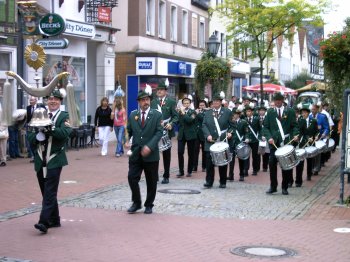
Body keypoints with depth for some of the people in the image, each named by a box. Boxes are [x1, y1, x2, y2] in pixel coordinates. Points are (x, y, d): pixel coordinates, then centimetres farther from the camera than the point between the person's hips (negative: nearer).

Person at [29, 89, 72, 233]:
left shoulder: (64, 116, 2)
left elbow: (65, 133, -16)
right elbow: (30, 137, 10)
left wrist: (50, 129, -26)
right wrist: (37, 136, -12)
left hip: (54, 160, -5)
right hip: (40, 160, 5)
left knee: (50, 192, -11)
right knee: (46, 192, 11)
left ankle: (44, 221, -15)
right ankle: (54, 220, 22)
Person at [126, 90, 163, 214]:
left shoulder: (157, 115, -1)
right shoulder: (132, 115, 9)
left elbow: (159, 132, -9)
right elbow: (129, 131, 14)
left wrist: (149, 146, -20)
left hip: (151, 154, -2)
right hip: (135, 153, 2)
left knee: (151, 182, 6)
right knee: (132, 178, -3)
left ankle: (149, 205, 22)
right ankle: (136, 203, 14)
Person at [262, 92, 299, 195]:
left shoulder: (290, 111, 7)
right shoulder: (270, 112, 9)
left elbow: (294, 126, 5)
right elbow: (265, 127, 5)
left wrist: (295, 135, -15)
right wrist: (269, 137, -11)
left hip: (287, 142, 0)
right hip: (274, 142, 0)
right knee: (272, 163, -8)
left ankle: (284, 187, 13)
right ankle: (273, 186, 3)